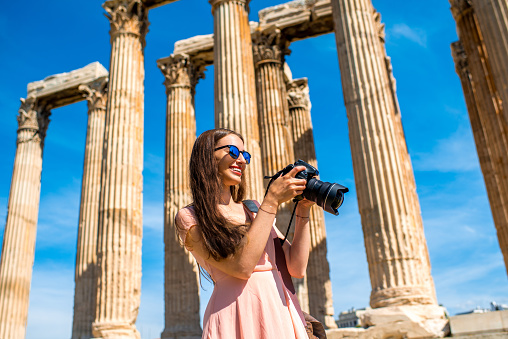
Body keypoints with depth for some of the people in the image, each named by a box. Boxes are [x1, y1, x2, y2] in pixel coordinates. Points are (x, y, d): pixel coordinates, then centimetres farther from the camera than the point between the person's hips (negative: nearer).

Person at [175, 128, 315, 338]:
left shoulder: (254, 209, 12)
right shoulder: (189, 217, -3)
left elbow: (297, 268, 6)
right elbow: (242, 266, -17)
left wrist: (303, 209, 0)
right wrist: (272, 200, -13)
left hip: (283, 314, 5)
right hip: (238, 319, -5)